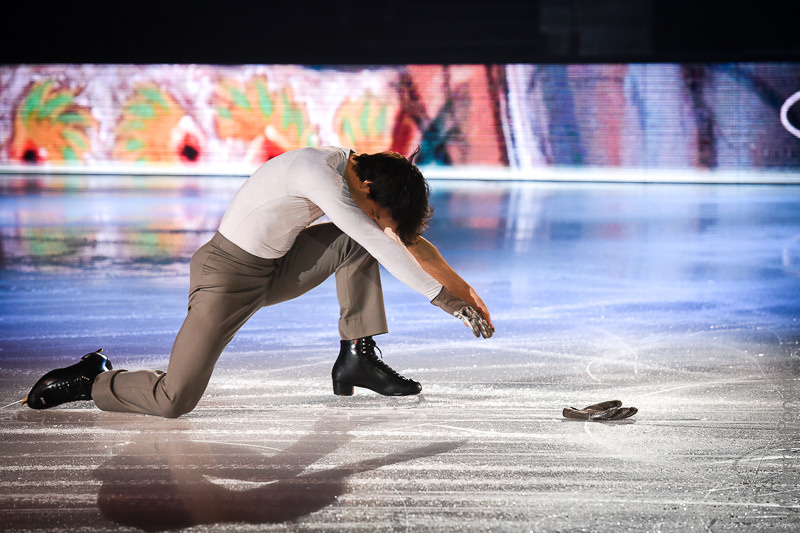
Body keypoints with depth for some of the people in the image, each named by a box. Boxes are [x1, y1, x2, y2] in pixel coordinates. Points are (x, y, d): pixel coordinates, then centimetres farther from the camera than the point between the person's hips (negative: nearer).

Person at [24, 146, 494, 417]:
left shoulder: (354, 172, -1)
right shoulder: (318, 174, -28)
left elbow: (406, 236, 6)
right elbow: (382, 246, -29)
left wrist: (461, 288, -1)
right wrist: (444, 298, -24)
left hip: (275, 270, 9)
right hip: (227, 275, -9)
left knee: (352, 244, -5)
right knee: (173, 401, -17)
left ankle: (357, 358, 2)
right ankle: (93, 380, 10)